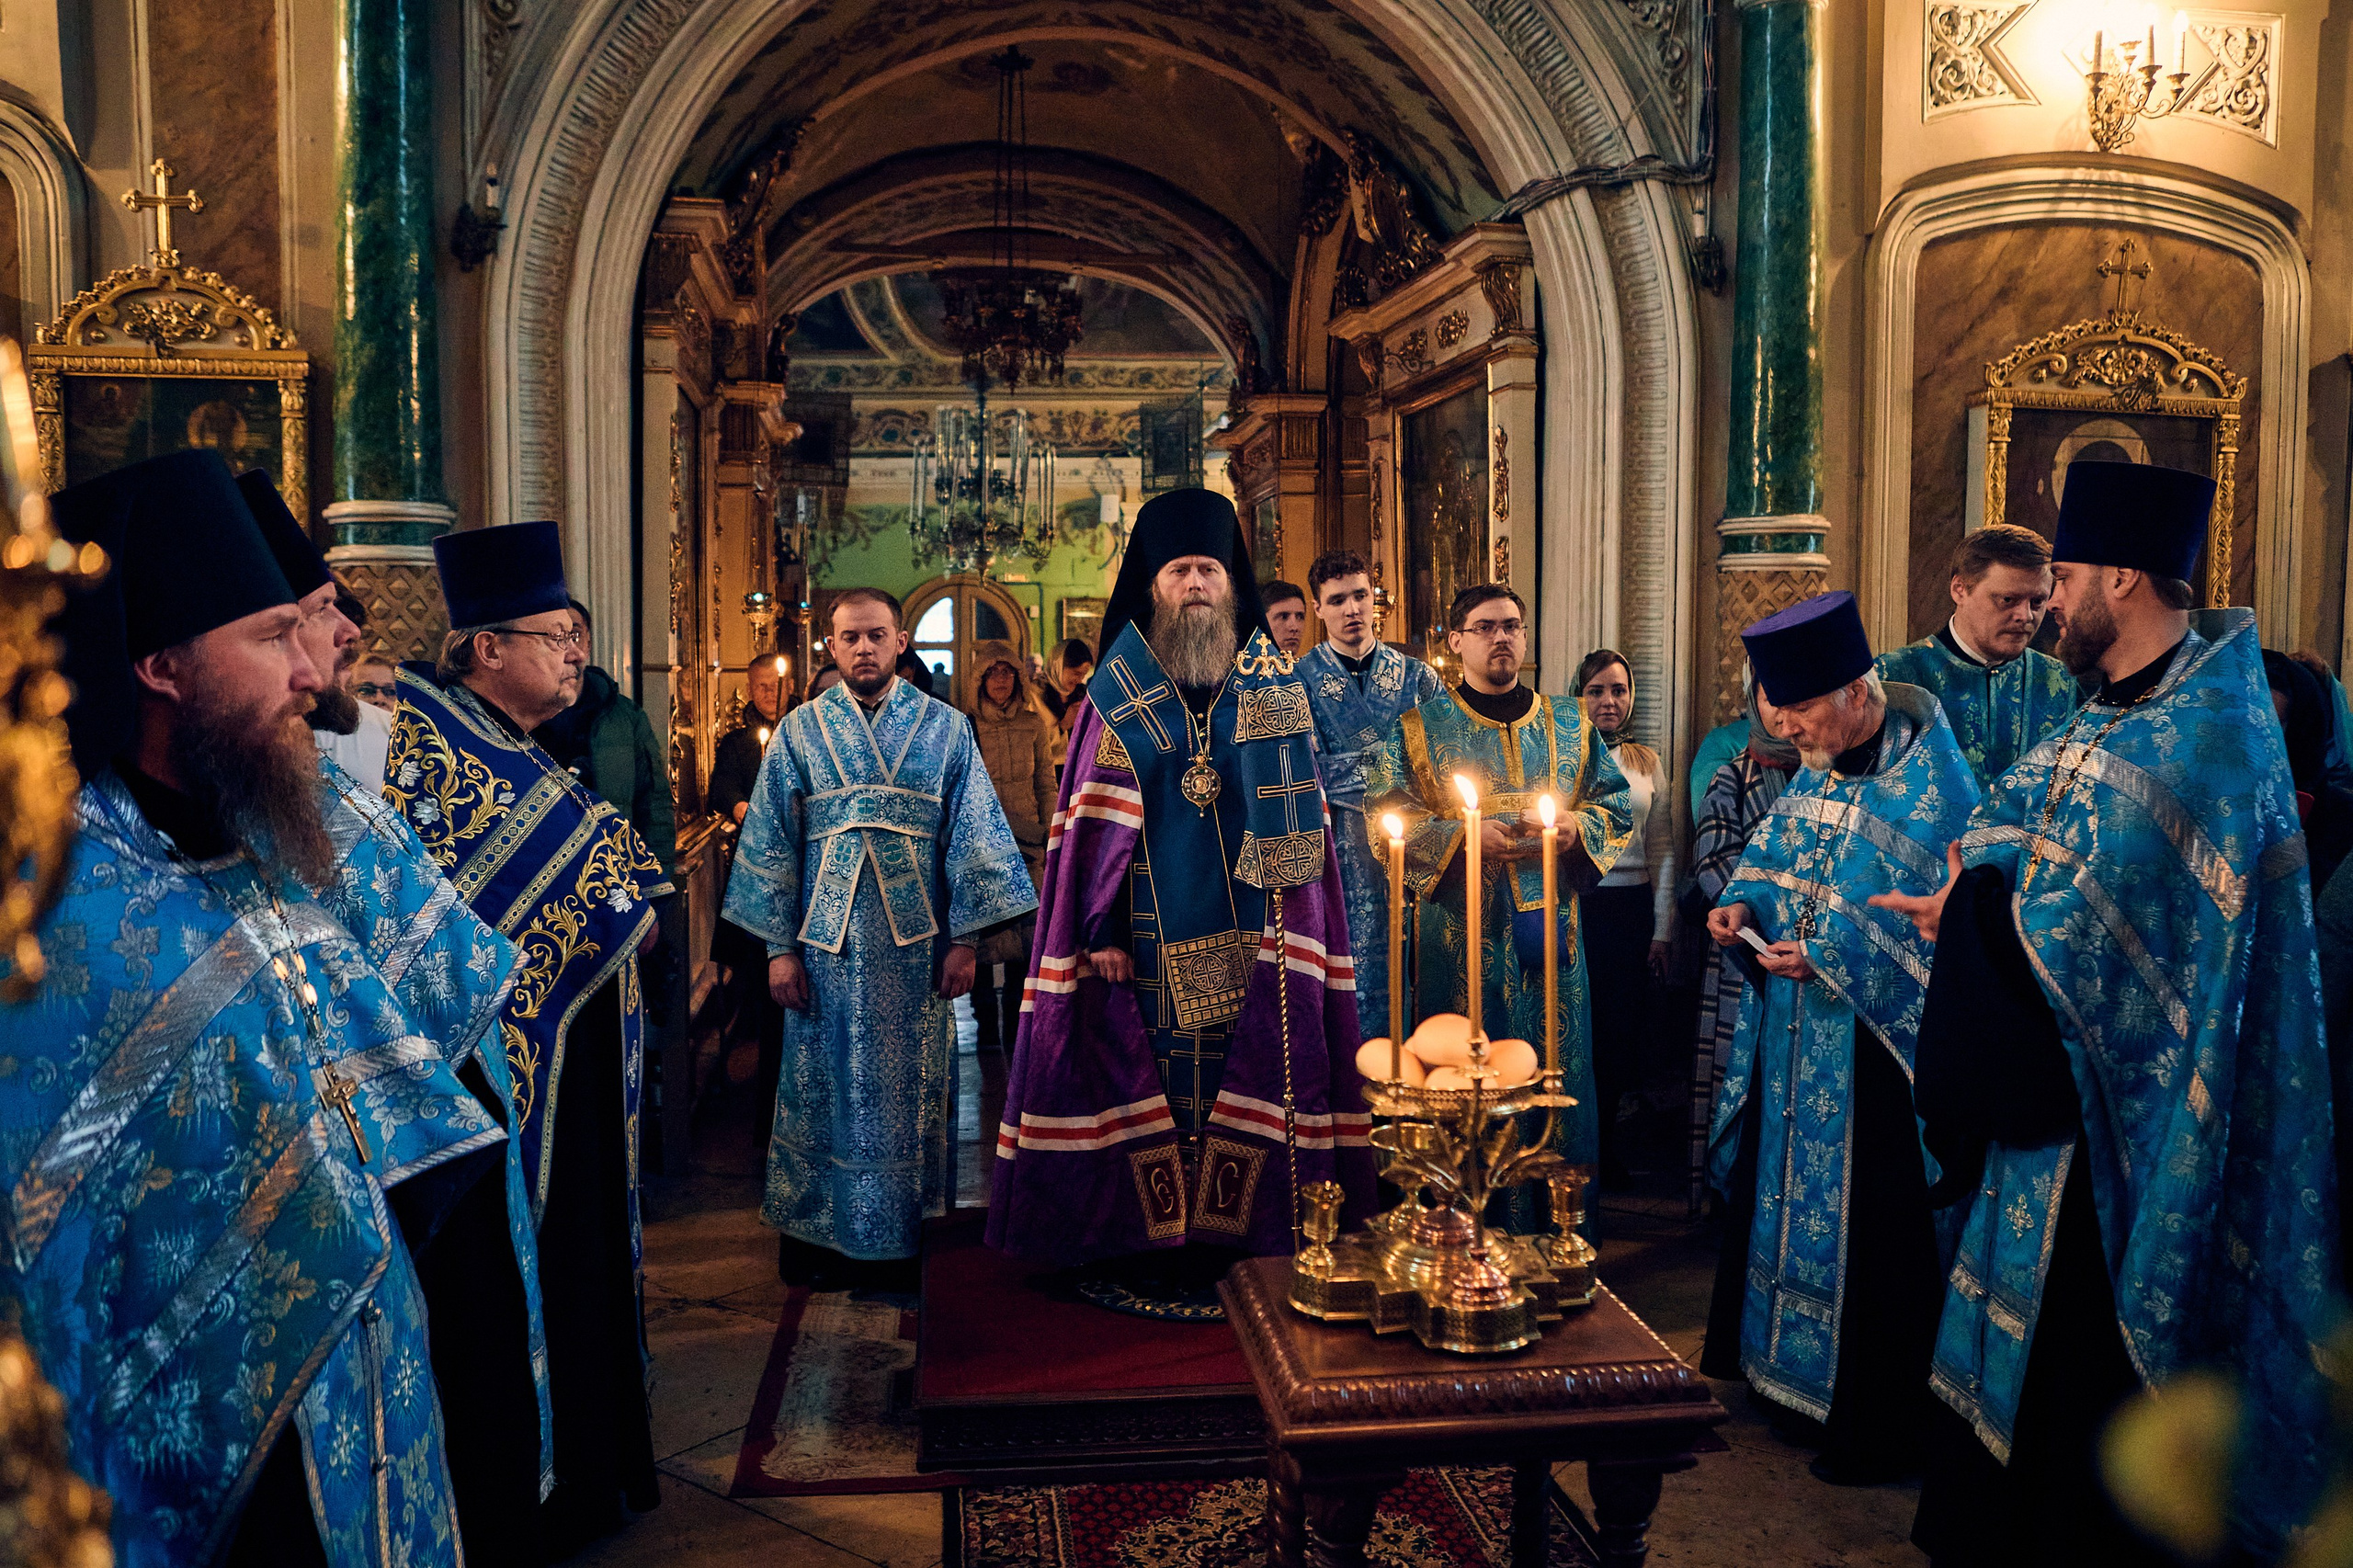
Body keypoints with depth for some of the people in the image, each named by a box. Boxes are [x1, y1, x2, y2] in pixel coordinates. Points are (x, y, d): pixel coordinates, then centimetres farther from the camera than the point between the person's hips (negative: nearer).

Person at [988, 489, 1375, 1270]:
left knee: (1249, 1076, 1)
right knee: (1153, 1080, 0)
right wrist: (1099, 929, -8)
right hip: (1152, 940, -1)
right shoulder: (1118, 697, 4)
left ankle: (1231, 1236, 13)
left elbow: (1299, 824, 4)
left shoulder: (1273, 691, 7)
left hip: (1251, 939, 1)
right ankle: (1159, 1239, 12)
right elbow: (1094, 827, 0)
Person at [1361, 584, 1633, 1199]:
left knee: (1557, 1074, 5)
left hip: (1549, 931, 2)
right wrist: (1465, 837, -18)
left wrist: (1572, 827, -11)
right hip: (1462, 936, -2)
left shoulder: (1569, 724, 11)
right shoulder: (1418, 729, 3)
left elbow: (1618, 807, 10)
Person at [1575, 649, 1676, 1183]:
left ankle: (1606, 1138, 21)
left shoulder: (1648, 763, 11)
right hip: (1573, 905, -3)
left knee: (1623, 1029, 5)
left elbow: (1663, 852, 11)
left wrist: (1662, 928, 6)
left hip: (1632, 910, 3)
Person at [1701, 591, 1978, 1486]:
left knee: (1866, 1229, 1)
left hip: (1870, 1049, -8)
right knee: (1777, 1192, 18)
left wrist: (1825, 957, -23)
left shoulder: (1932, 784, -17)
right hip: (1792, 1035, 8)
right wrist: (1743, 905, -1)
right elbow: (1770, 858, 19)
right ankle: (1773, 1368, 37)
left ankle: (1877, 1432, 16)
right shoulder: (1815, 770, 8)